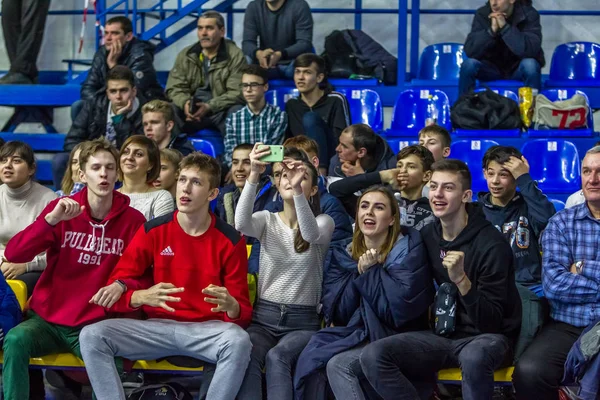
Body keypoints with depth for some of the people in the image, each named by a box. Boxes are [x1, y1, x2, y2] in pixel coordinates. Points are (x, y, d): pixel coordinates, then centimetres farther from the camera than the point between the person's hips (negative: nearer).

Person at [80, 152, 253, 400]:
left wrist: (231, 305, -27)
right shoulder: (152, 231, 3)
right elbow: (115, 289, -1)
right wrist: (143, 296, -25)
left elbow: (242, 312, 0)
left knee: (238, 341, -36)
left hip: (207, 330, -2)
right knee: (91, 336, -21)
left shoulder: (230, 240, -1)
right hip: (158, 327, 2)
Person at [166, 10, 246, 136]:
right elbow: (174, 88, 5)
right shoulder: (185, 55, 8)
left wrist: (209, 106, -23)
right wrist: (185, 103, -20)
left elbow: (237, 93, -10)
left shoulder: (235, 56, -3)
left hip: (222, 110, -3)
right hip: (192, 110, 3)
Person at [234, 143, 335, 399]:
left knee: (276, 357, -33)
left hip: (303, 321, -1)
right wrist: (254, 175, -33)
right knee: (245, 356, -32)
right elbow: (241, 223, -18)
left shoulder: (323, 222, 2)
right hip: (264, 316, 1)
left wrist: (297, 190, -41)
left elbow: (310, 233, -24)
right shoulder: (267, 220, 7)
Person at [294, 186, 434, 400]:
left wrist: (369, 272, -16)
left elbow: (399, 309, -19)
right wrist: (359, 273, -13)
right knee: (310, 361, -23)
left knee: (338, 364, -27)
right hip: (354, 333, 5)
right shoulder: (343, 253, 6)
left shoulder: (408, 250, -8)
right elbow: (336, 312, -2)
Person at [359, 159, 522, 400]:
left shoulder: (491, 243, -15)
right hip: (443, 334, 5)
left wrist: (462, 281, -32)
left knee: (474, 357, -42)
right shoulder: (426, 236, 3)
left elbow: (491, 321, -19)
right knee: (372, 356, -19)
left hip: (487, 336, -5)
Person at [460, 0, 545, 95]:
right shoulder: (482, 14, -11)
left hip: (518, 69, -2)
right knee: (469, 64, -26)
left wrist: (505, 27, -35)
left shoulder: (529, 14, -16)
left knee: (530, 65, -34)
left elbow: (531, 51, -31)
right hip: (492, 68, 2)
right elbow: (470, 51, -20)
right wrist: (492, 30, -32)